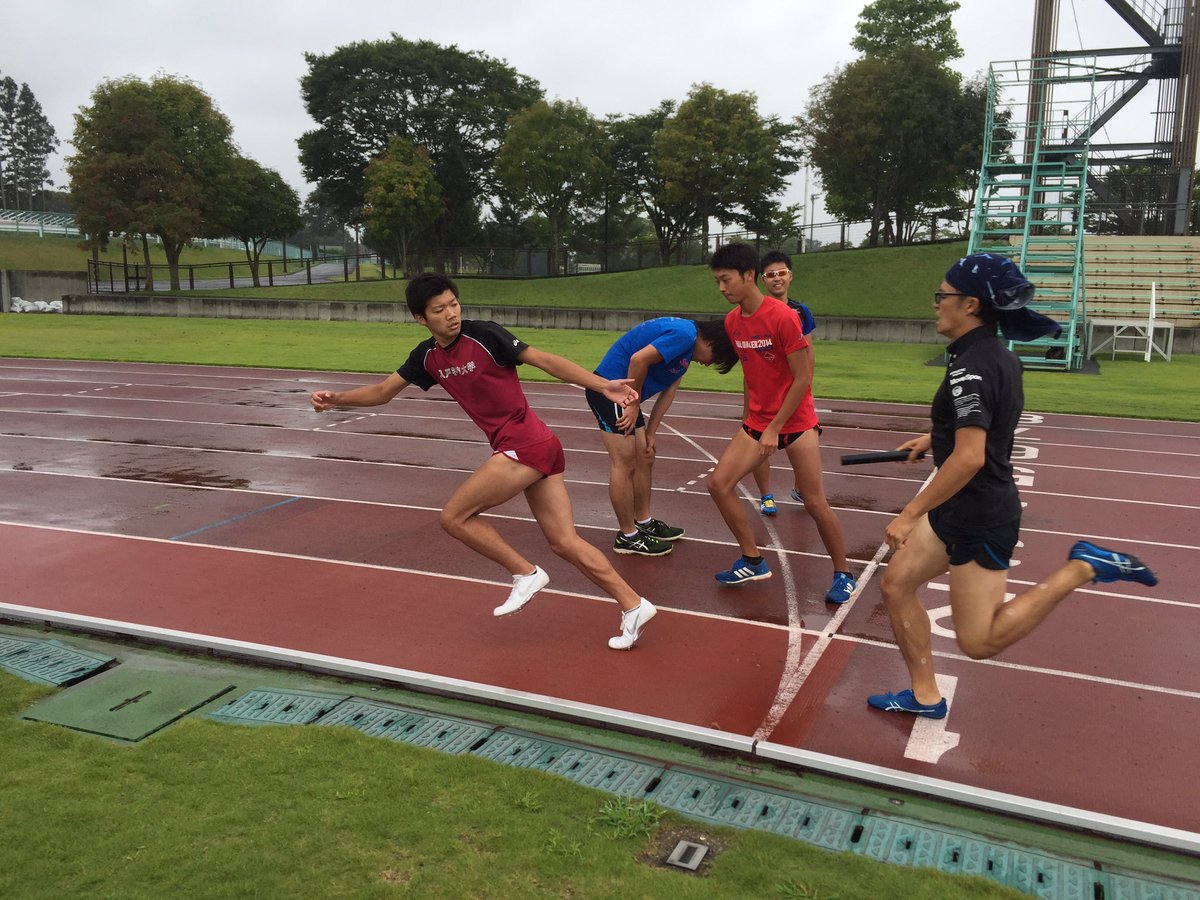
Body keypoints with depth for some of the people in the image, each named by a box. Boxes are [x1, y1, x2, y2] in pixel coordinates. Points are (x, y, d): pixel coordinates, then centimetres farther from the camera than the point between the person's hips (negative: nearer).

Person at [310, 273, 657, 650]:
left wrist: (602, 385, -15)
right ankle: (633, 605, 12)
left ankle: (525, 573, 7)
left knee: (454, 517, -2)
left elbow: (546, 360, -10)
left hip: (523, 445, -7)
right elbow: (382, 391, 19)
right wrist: (337, 398, 5)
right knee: (564, 542, 7)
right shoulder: (427, 356, 11)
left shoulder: (483, 335, -10)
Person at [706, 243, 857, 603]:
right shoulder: (732, 321, 3)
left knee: (816, 504, -6)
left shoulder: (783, 317, -19)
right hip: (758, 421, 7)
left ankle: (843, 575, 15)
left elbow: (802, 378, -18)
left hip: (796, 421, -6)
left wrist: (774, 429, -18)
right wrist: (748, 420, 11)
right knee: (719, 483, -4)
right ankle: (753, 562, 10)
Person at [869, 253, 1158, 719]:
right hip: (960, 510, 10)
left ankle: (1081, 567, 2)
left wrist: (910, 514, -27)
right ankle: (925, 696, 23)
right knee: (895, 585, 13)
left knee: (978, 642, 0)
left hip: (980, 519, -10)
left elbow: (969, 458, -32)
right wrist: (935, 438, 27)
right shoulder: (1001, 356, 5)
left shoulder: (970, 367, -24)